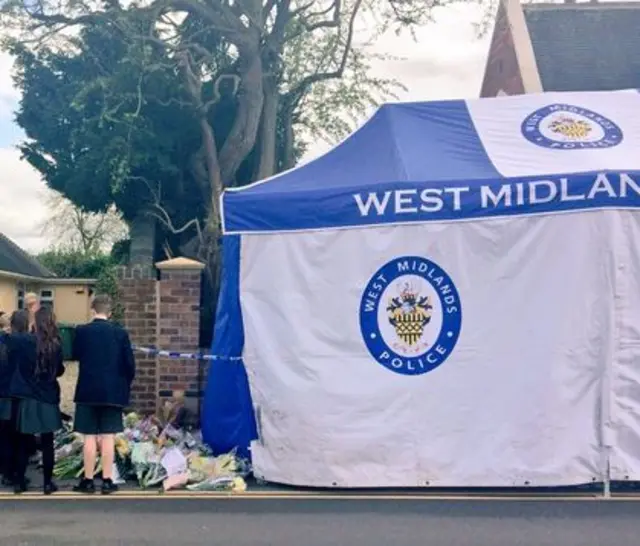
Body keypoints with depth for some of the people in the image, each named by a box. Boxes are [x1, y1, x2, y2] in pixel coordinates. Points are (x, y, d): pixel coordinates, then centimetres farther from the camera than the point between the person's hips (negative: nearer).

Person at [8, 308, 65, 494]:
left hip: (25, 397, 0)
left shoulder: (19, 341, -9)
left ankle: (19, 481, 14)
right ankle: (48, 482, 9)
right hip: (47, 398, 0)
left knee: (22, 442, 11)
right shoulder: (55, 344, -7)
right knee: (47, 442, 7)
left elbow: (12, 362, 5)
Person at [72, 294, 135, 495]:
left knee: (90, 437, 4)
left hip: (88, 391, 0)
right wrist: (125, 385, 13)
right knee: (108, 437, 2)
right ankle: (107, 481, 4)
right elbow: (130, 364, -1)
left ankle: (88, 481, 8)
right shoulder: (120, 333, -4)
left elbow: (75, 355, 12)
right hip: (113, 391, 1)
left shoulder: (81, 331, -5)